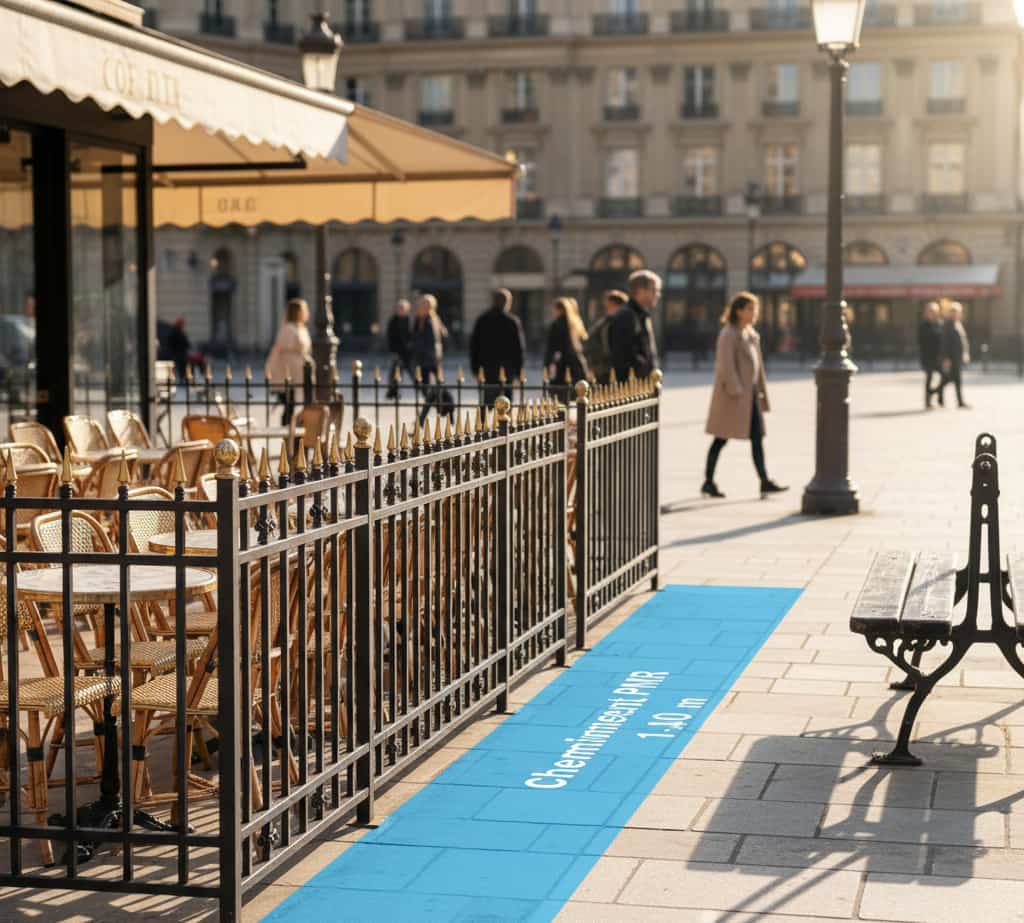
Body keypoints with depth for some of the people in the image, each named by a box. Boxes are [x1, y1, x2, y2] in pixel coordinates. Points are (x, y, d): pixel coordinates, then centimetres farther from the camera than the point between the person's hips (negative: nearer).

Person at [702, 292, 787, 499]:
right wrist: (735, 391, -21)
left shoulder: (751, 334, 15)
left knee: (757, 437, 2)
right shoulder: (728, 334, -11)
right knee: (722, 438, -1)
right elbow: (726, 365, -17)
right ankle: (708, 482, 8)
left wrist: (761, 392, 17)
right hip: (732, 394, -8)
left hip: (750, 393, 8)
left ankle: (765, 482, -1)